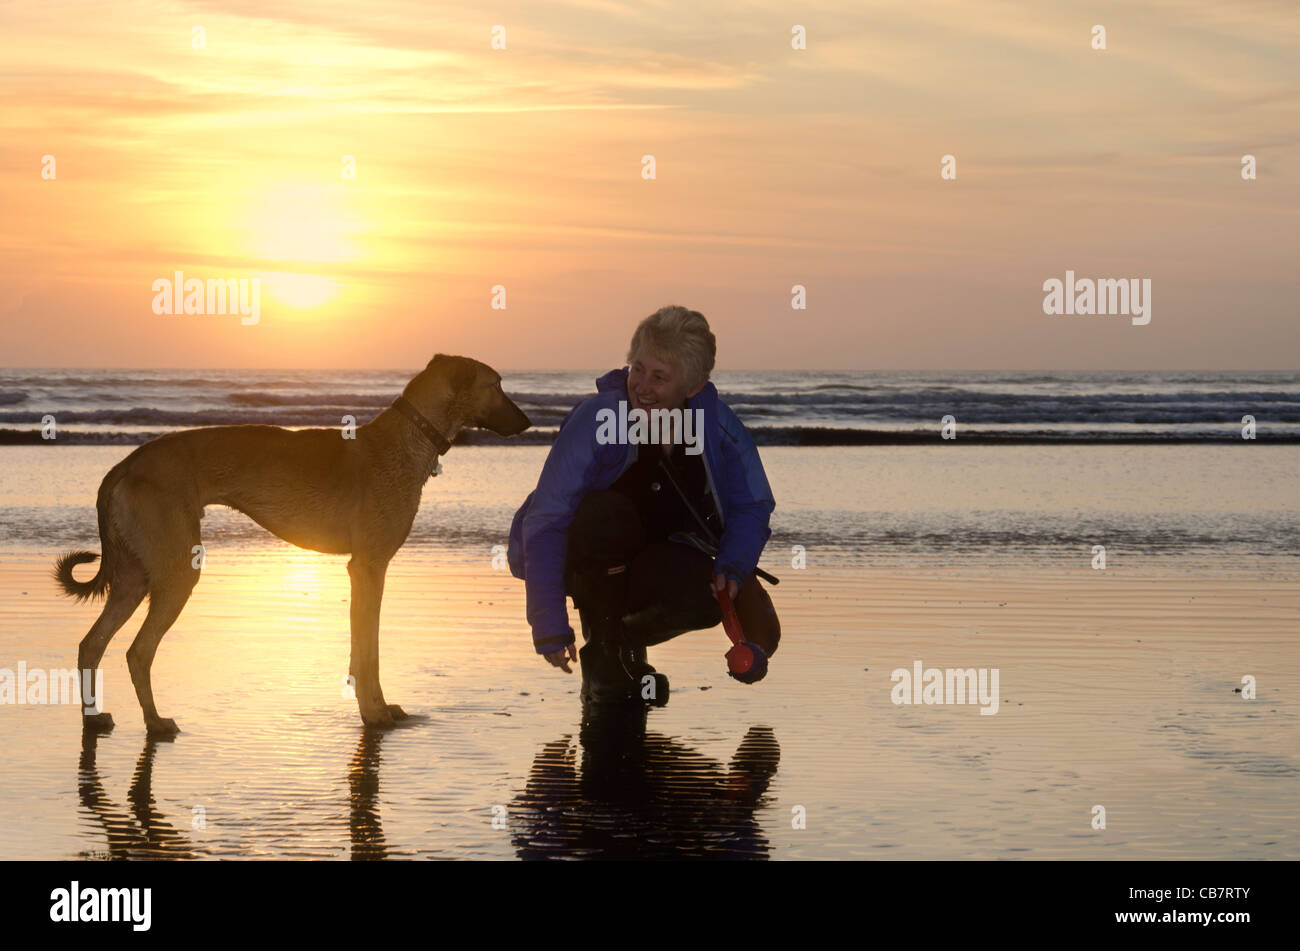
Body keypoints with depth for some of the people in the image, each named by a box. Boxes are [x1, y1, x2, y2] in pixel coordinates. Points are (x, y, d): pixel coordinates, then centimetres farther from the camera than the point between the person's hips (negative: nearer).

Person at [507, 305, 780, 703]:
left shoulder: (718, 426, -12)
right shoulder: (594, 420, -24)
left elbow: (752, 506, 2)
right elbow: (545, 524, -27)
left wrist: (733, 566, -20)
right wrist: (550, 629, -33)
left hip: (659, 563, 3)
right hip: (587, 563, -3)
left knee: (706, 599, -30)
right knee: (607, 513, -36)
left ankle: (627, 640, 6)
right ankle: (602, 646, -12)